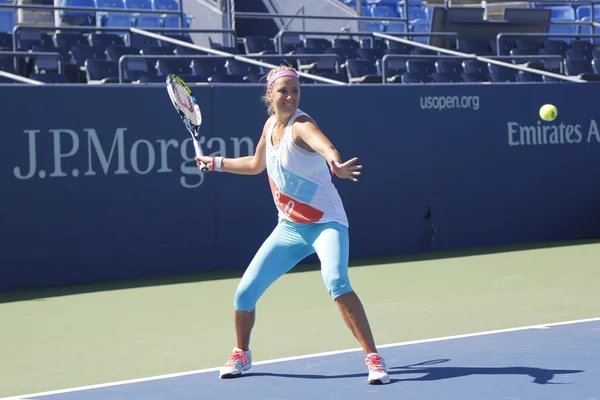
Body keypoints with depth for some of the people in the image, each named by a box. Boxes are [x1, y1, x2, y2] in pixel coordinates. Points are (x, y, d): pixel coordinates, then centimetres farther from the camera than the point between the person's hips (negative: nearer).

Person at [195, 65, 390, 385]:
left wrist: (335, 164, -66)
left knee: (337, 283, -33)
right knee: (245, 293, 2)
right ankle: (241, 354, 29)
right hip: (289, 228, 6)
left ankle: (373, 358, -24)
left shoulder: (301, 126, -19)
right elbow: (256, 164, 24)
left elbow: (326, 147, -45)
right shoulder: (270, 125, 3)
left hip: (325, 224, -6)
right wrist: (216, 163, 25)